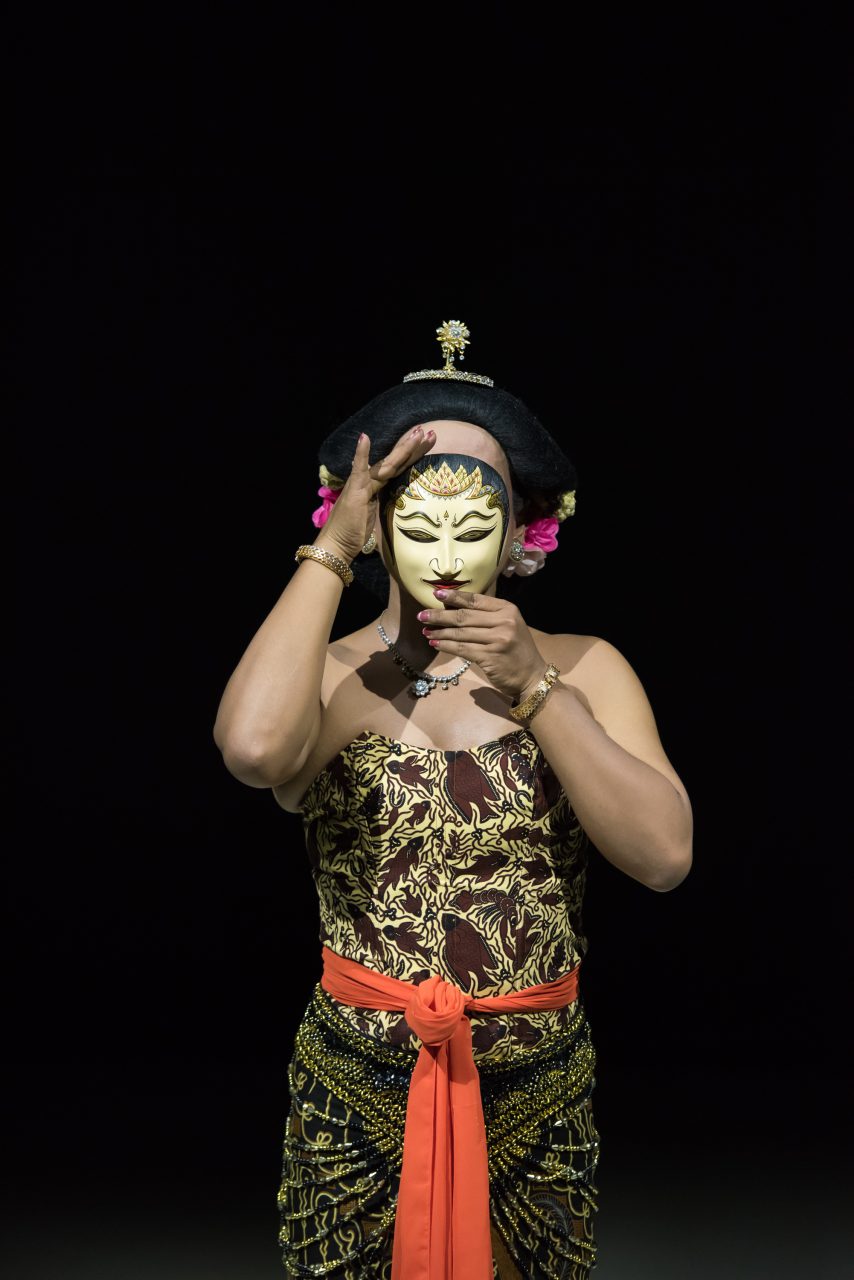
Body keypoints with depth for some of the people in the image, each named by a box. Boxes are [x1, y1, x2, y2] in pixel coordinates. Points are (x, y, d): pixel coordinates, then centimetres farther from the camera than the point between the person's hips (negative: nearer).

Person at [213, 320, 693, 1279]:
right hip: (355, 1089, -1)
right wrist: (331, 550, -20)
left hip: (538, 1092, 1)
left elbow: (666, 856, -13)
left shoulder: (583, 670, -2)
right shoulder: (330, 679, -6)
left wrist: (532, 687, -18)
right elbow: (252, 748, -31)